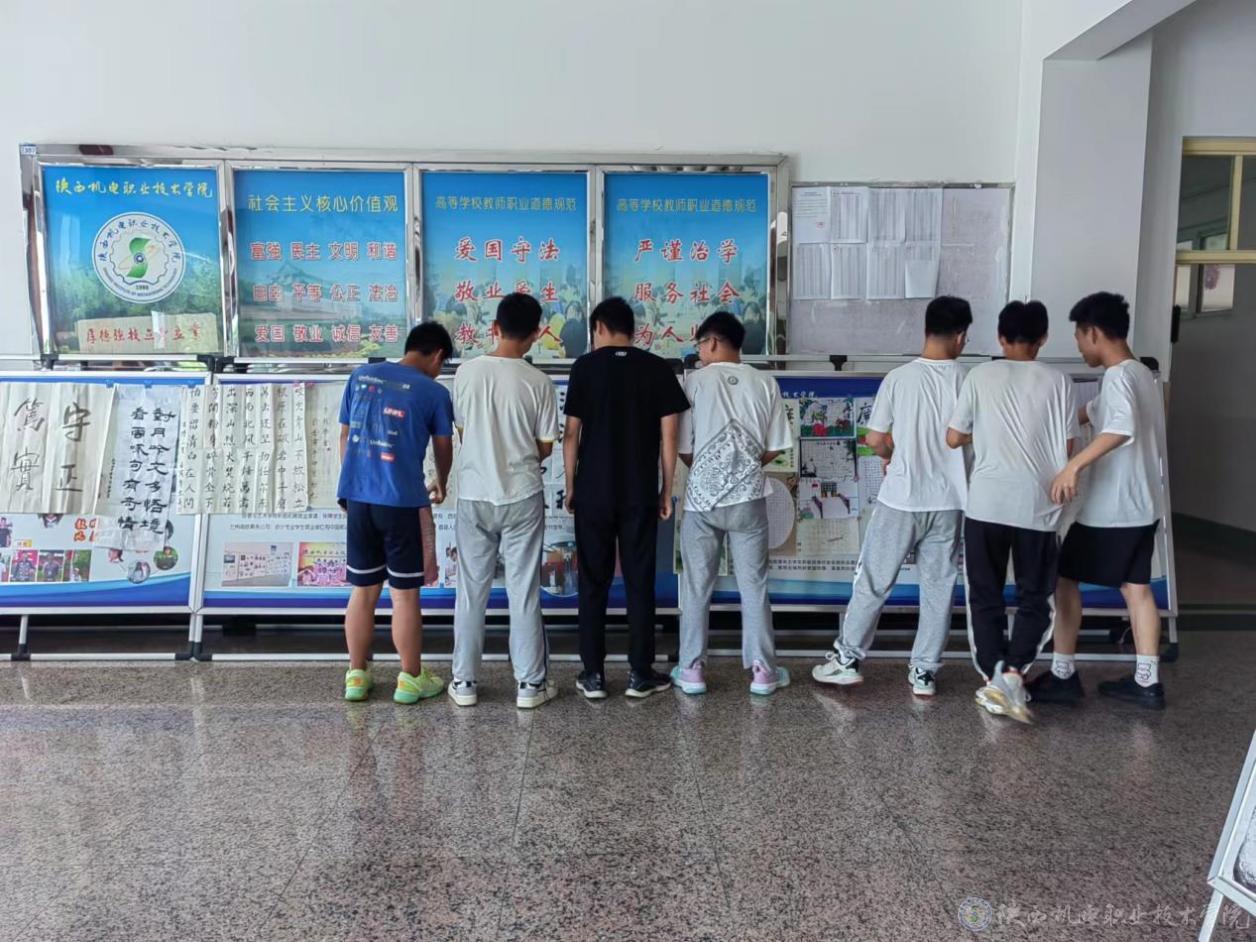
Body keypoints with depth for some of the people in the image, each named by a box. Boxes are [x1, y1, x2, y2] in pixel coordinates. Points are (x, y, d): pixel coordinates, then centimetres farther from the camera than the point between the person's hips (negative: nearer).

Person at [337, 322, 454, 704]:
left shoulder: (361, 376, 9)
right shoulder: (434, 392, -2)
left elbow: (345, 437, 14)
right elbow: (443, 449, 11)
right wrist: (441, 485, 30)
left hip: (358, 497, 4)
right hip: (402, 502, -4)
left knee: (362, 590, 14)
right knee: (404, 594, 5)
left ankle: (356, 676, 23)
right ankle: (411, 679, 16)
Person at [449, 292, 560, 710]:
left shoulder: (467, 372, -4)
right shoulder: (537, 381, -9)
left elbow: (462, 432, 6)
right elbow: (545, 447, -2)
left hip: (474, 495, 2)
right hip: (522, 497, -1)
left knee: (471, 591, 11)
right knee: (524, 592, 6)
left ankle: (464, 682, 18)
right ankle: (530, 683, 14)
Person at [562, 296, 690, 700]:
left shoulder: (585, 366, -2)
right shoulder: (658, 368, 1)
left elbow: (572, 433, -2)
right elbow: (668, 435, -1)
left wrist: (571, 486, 7)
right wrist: (667, 489, 7)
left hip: (593, 493, 0)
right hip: (640, 494, 1)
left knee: (593, 583, 7)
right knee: (640, 582, 7)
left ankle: (593, 674, 11)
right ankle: (640, 673, 13)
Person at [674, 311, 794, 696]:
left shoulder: (696, 380, -5)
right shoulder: (764, 383, 1)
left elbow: (683, 447, -4)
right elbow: (775, 448, 2)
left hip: (702, 497, -1)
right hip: (748, 497, 2)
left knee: (697, 586, 9)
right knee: (753, 584, 10)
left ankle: (691, 669, 15)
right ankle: (762, 669, 14)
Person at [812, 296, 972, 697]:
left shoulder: (898, 378, -7)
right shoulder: (966, 380, -3)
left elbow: (875, 439, -3)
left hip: (901, 499, -1)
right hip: (948, 501, 2)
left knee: (873, 583, 9)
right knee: (939, 588, 11)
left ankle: (847, 659, 16)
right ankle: (924, 672, 17)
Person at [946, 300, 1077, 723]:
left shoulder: (980, 376, 0)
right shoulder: (1058, 381, 1)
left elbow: (954, 439, 3)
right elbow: (1067, 449, 3)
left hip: (986, 504, 0)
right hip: (1037, 506, 0)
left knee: (985, 597, 12)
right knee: (1035, 598, 13)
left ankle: (995, 677, 8)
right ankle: (1013, 670, -3)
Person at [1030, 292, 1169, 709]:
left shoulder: (1118, 376, -18)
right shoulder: (1140, 374, 13)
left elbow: (1121, 429, -37)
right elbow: (1090, 413, 25)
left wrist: (1073, 465, -41)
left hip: (1110, 508, -9)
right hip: (1142, 504, 9)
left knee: (1065, 580, 3)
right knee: (1136, 587, 12)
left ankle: (1062, 676, 10)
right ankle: (1147, 682, 17)